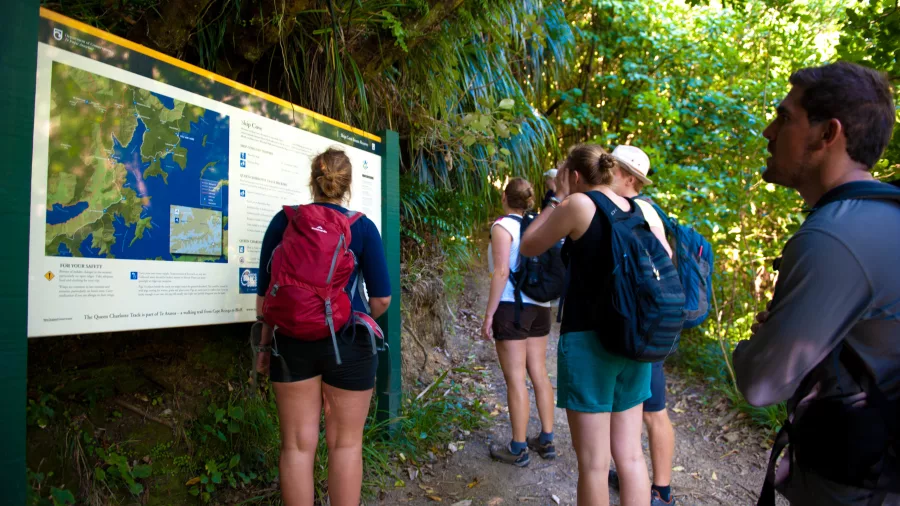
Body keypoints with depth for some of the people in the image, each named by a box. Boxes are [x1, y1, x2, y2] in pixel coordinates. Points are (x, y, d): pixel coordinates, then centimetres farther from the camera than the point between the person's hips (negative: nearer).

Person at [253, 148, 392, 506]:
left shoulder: (283, 221, 2)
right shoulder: (362, 227, -4)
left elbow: (265, 291, 4)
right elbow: (382, 299, -4)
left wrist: (265, 344, 14)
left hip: (293, 340, 2)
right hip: (347, 342, -2)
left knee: (298, 444, 12)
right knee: (345, 443, 11)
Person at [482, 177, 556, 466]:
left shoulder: (503, 226, -8)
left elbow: (502, 272, -15)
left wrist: (489, 315, -13)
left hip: (512, 307, -7)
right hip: (540, 306, 7)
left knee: (516, 379, -1)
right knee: (539, 374, 13)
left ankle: (518, 449, 8)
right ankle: (546, 440, 22)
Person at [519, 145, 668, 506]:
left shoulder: (579, 204, -10)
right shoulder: (642, 211, 8)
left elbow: (528, 247, 0)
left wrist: (558, 199, 5)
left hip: (587, 340, -6)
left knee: (593, 462, 4)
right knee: (630, 455, 15)